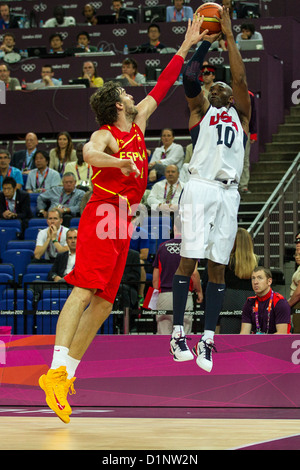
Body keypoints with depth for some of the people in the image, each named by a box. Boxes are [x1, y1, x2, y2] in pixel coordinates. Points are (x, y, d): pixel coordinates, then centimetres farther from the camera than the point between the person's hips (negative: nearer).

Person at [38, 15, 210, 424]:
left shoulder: (138, 124, 16)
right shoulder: (106, 136, -8)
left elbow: (160, 89, 24)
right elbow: (89, 153, -31)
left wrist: (185, 47, 26)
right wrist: (121, 162, -46)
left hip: (121, 225, 9)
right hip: (101, 219, -9)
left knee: (103, 302, 3)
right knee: (84, 291, -19)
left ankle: (65, 375, 3)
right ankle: (57, 369, -29)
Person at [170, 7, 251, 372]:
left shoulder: (240, 116, 22)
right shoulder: (200, 110, 16)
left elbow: (240, 79, 8)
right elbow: (190, 75, 1)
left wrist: (229, 36, 9)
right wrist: (207, 40, 9)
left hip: (228, 193, 3)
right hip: (200, 187, -2)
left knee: (217, 266, 0)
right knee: (189, 259, -6)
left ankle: (208, 339, -1)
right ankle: (178, 334, -3)